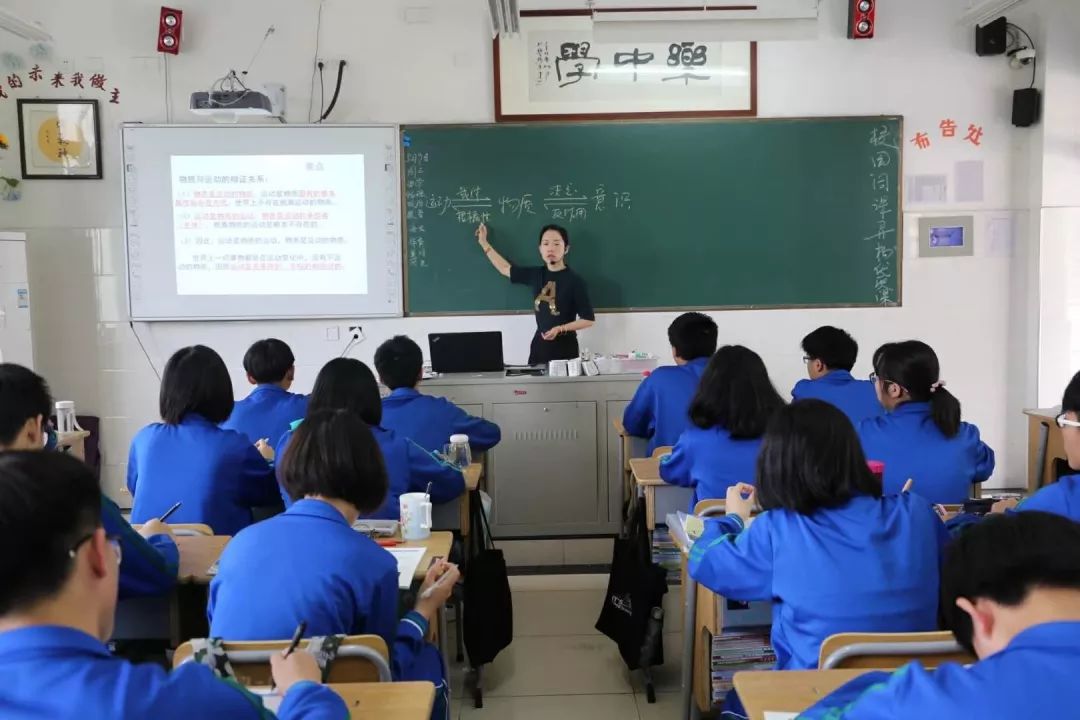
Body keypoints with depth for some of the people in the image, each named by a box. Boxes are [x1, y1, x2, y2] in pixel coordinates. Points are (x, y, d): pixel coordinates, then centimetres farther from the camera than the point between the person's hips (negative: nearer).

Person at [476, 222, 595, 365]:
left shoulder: (575, 280, -11)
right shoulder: (536, 274, 3)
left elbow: (589, 319, -9)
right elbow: (505, 269, 19)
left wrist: (560, 329, -20)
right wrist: (483, 242, 22)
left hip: (565, 346, -4)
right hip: (540, 344, 4)